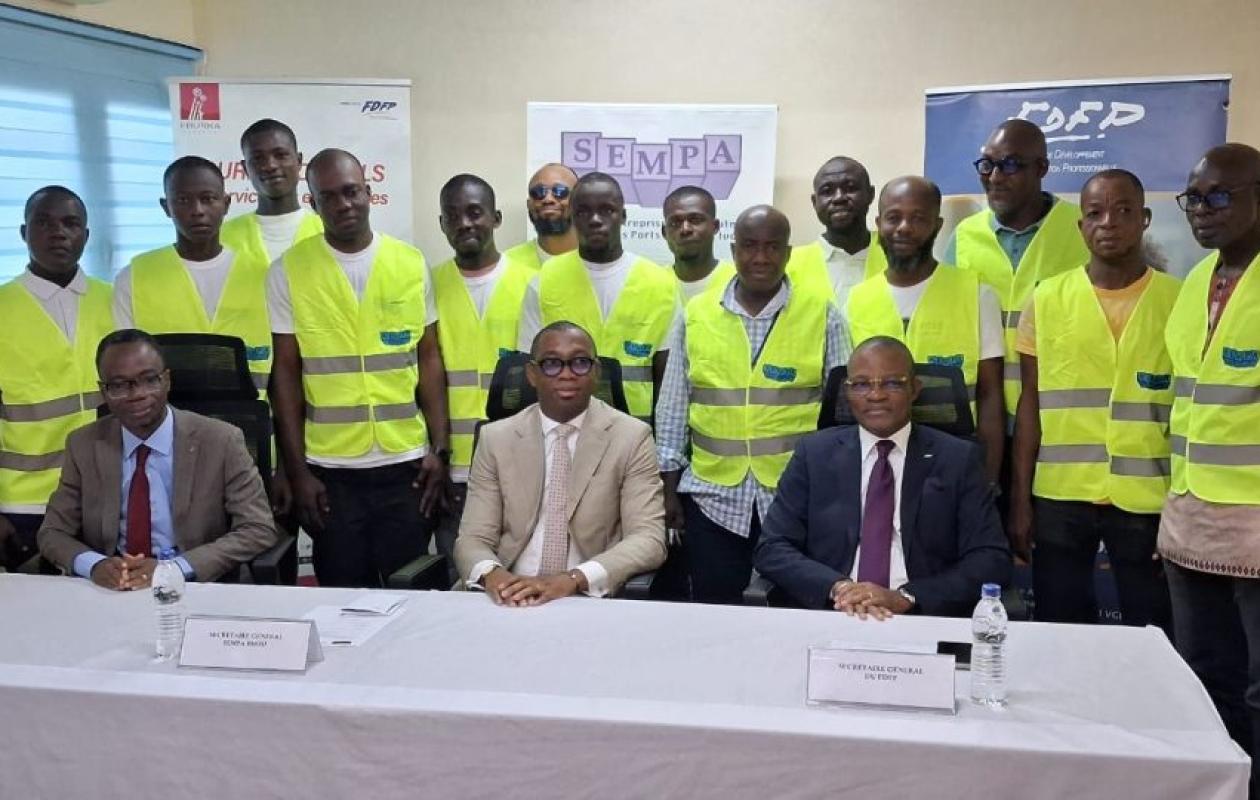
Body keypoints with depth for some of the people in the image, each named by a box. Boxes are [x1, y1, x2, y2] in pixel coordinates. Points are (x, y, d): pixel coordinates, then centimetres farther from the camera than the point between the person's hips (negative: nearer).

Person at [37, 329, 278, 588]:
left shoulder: (220, 441, -7)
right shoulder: (83, 445, 4)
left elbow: (259, 531, -9)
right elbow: (53, 533, 7)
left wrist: (175, 568, -21)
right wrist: (94, 564, -16)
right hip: (110, 592, 3)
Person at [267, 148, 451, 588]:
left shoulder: (411, 263, 3)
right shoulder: (289, 271, -1)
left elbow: (429, 358, 6)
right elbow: (286, 372, 1)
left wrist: (440, 448, 0)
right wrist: (296, 469, -2)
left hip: (406, 462, 1)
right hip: (330, 468, -1)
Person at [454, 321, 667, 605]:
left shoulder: (631, 437, 1)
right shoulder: (496, 439, 6)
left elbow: (649, 539, -7)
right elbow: (472, 539, 4)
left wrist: (573, 579, -22)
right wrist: (490, 572, -20)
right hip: (513, 597, 1)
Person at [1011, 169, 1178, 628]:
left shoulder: (1179, 300, 1)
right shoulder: (1047, 300, 3)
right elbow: (1031, 404, 5)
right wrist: (1020, 499, 2)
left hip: (1148, 500, -1)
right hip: (1059, 497, 1)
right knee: (1059, 634, 10)